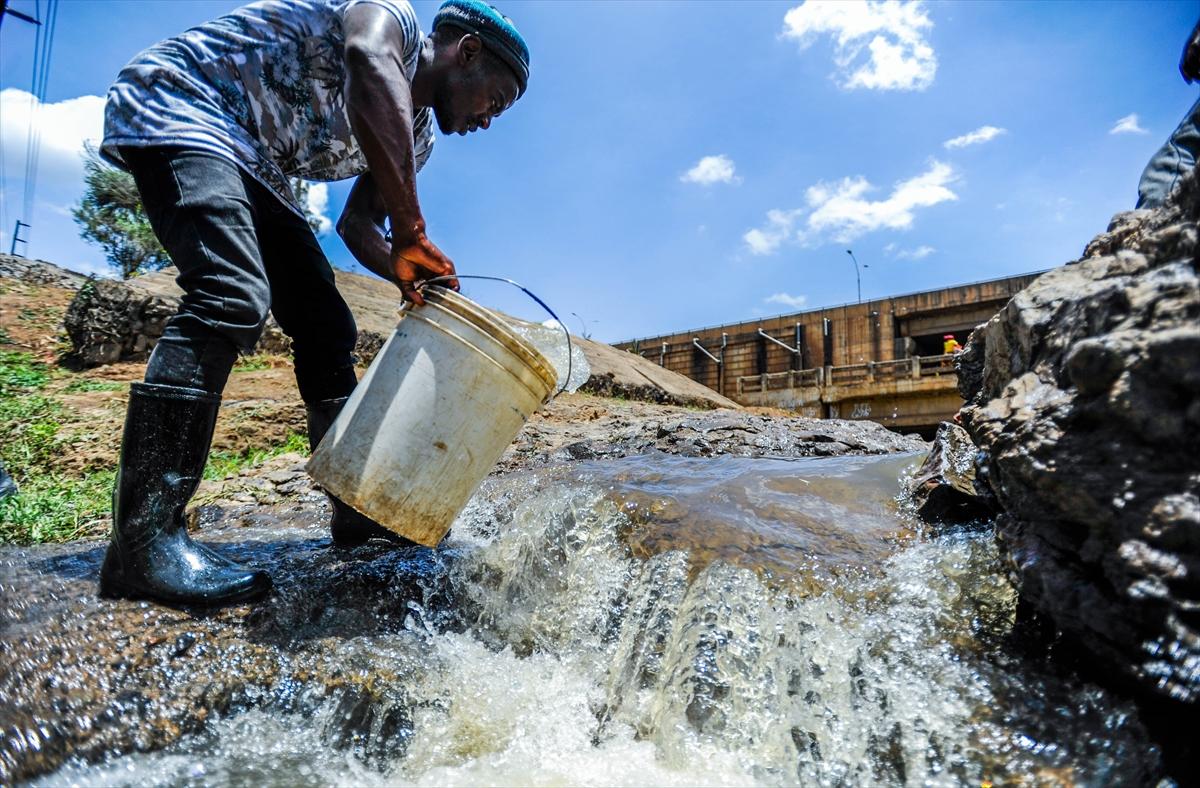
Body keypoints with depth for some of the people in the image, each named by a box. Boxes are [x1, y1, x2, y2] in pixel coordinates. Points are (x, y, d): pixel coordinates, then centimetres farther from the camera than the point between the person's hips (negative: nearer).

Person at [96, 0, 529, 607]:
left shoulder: (415, 135, 10)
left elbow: (356, 223, 11)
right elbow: (369, 61, -38)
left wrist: (408, 274, -10)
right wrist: (410, 231, -40)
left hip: (253, 167, 9)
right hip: (173, 107, -9)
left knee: (327, 327, 1)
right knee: (233, 299, -30)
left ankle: (357, 511, 8)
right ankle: (142, 542, -27)